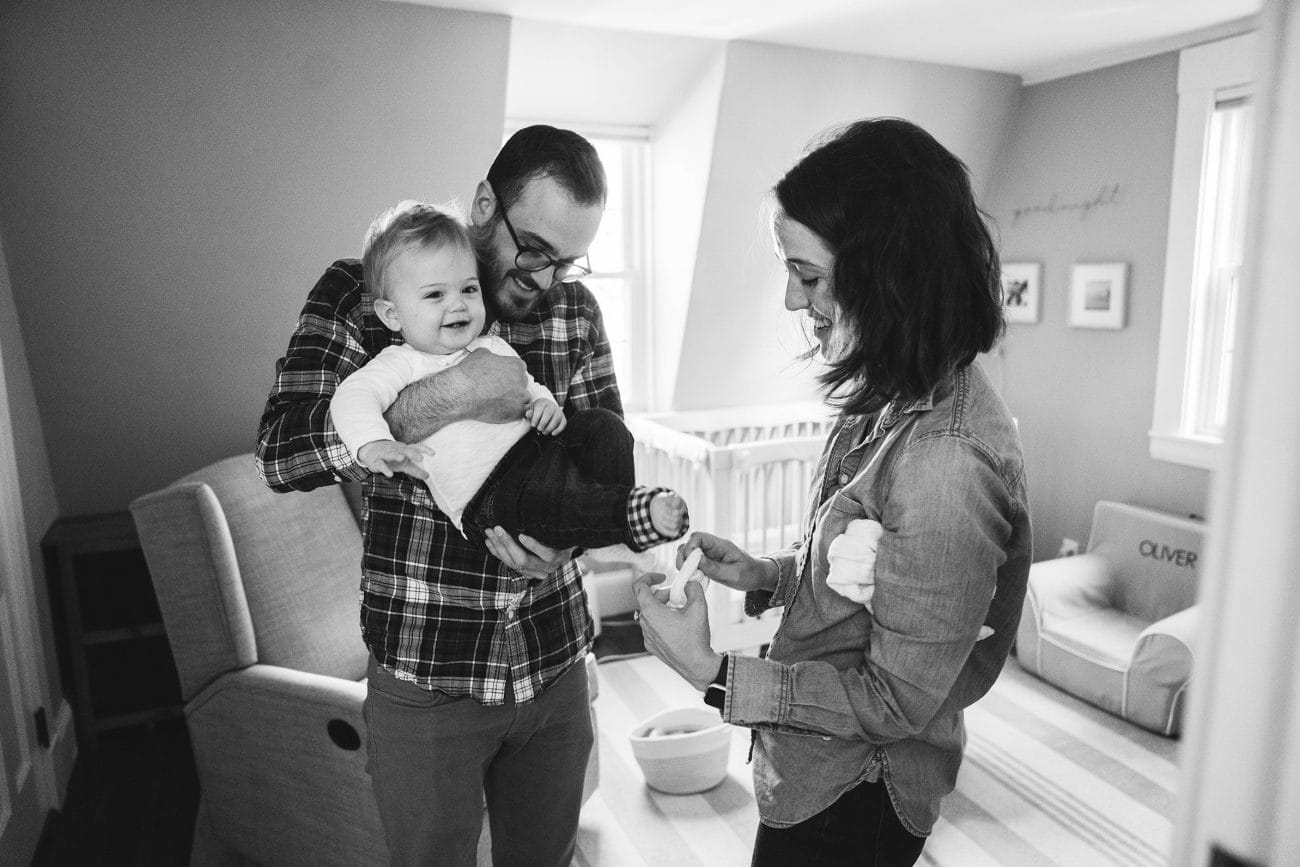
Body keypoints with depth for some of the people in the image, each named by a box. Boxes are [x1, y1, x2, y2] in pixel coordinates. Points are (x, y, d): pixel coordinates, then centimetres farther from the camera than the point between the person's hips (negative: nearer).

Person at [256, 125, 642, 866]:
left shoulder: (576, 310, 2)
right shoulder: (360, 294, -8)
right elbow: (280, 452, -18)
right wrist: (443, 398, -29)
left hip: (556, 665, 4)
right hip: (425, 681, -3)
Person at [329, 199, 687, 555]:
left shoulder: (493, 348, 20)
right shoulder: (402, 363, 2)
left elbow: (527, 387, 30)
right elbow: (353, 396, -14)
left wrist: (544, 405, 3)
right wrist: (374, 445, -37)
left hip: (539, 446, 7)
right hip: (489, 494, -6)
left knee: (601, 425, -13)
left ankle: (613, 542, -21)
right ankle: (637, 511, -39)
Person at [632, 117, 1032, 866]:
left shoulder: (946, 461, -32)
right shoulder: (899, 396, -3)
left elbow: (898, 699, -24)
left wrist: (710, 670, -23)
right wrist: (764, 576, -4)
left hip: (853, 801, -8)